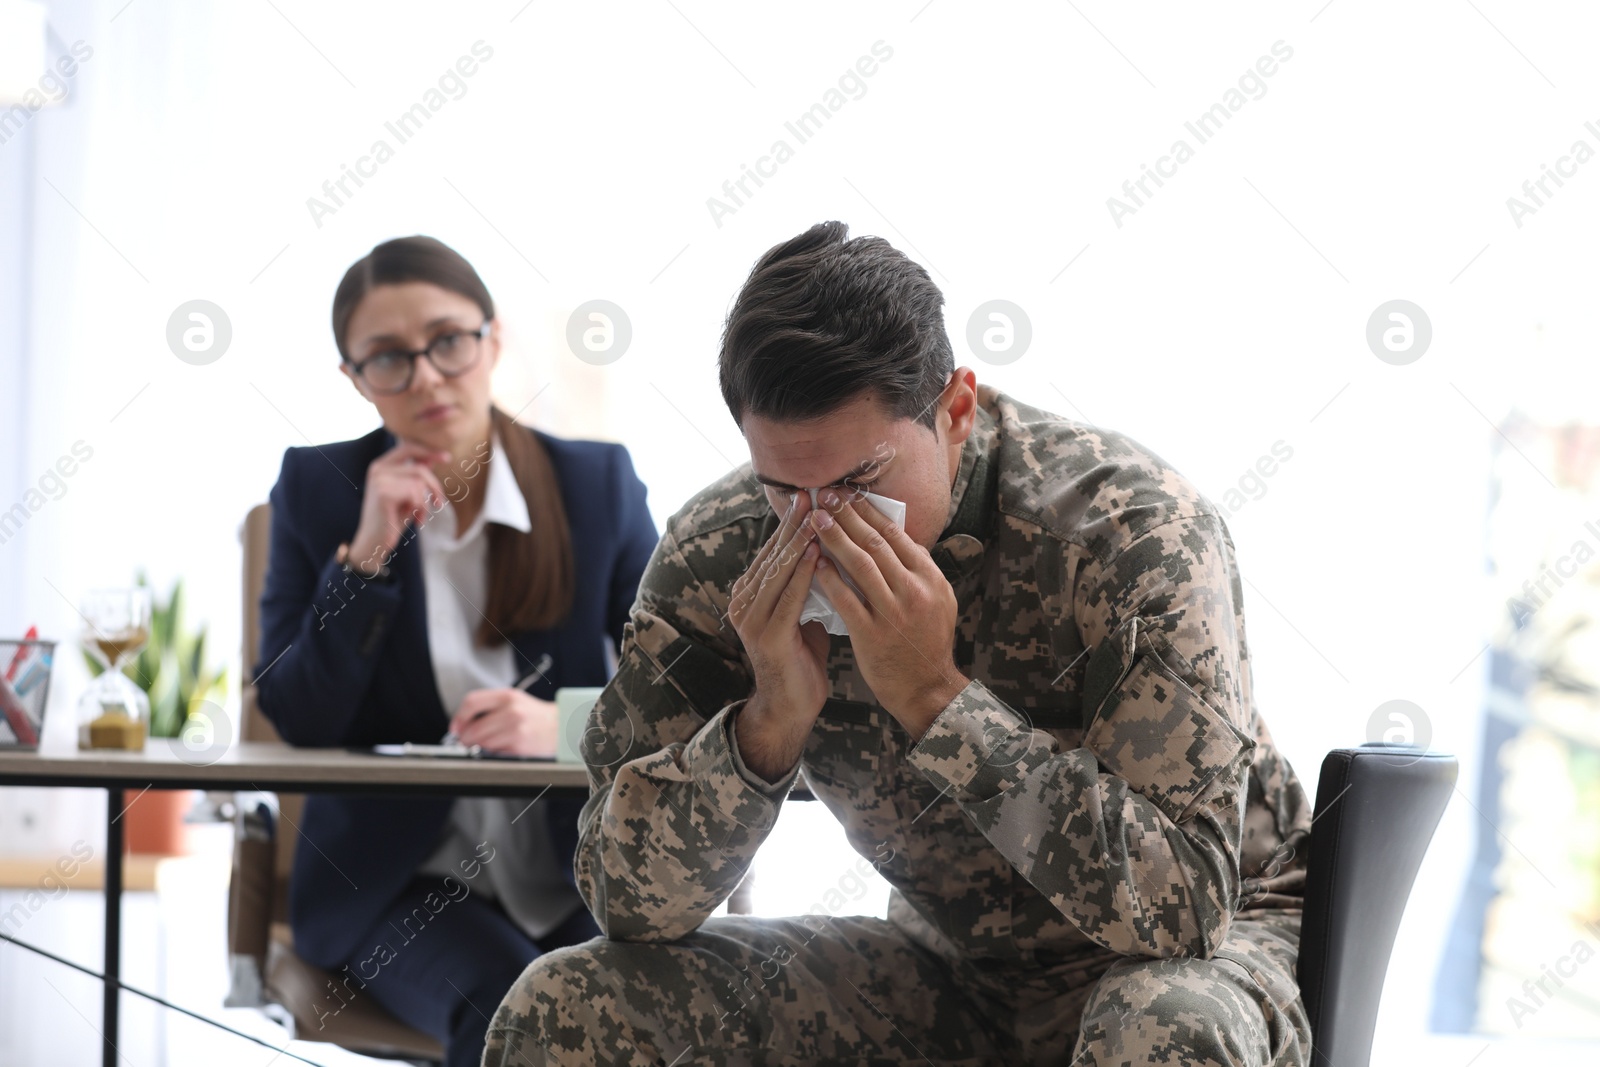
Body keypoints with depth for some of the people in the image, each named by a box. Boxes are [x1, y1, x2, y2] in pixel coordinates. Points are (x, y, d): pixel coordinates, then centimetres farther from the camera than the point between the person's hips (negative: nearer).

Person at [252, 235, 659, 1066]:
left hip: (576, 874, 2)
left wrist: (567, 723, -21)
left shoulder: (599, 483, 3)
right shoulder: (318, 487, 2)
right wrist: (366, 555, -14)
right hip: (396, 880, -1)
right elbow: (296, 722, -3)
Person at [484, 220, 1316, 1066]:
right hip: (949, 969, 3)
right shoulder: (717, 555, -14)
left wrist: (935, 696, -36)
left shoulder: (1132, 531, -25)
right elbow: (631, 901, -13)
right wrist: (771, 717, -30)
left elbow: (1183, 903, -32)